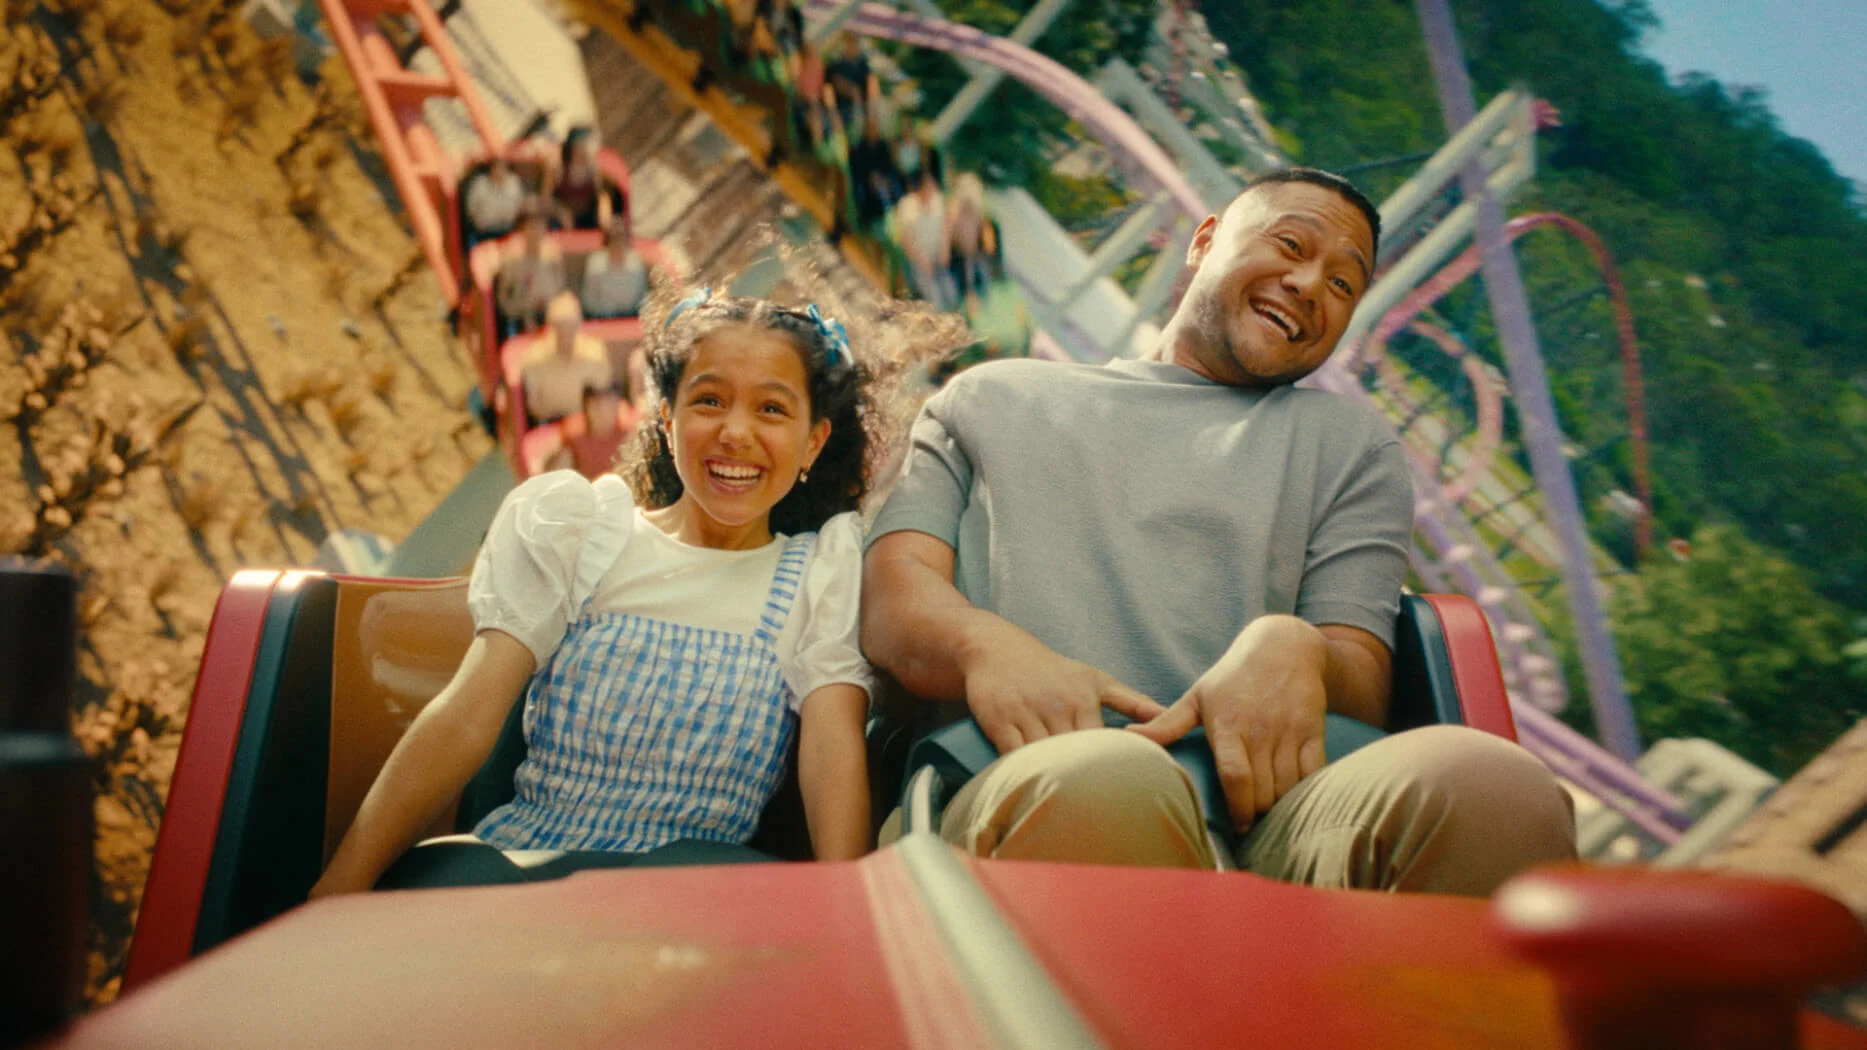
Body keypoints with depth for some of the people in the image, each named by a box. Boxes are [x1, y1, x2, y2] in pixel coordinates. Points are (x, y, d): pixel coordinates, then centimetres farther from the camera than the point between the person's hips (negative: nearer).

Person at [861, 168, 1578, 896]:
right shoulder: (992, 399, 25)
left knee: (1487, 788, -32)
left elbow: (1363, 673, 14)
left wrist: (1293, 649, -13)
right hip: (1020, 780, -1)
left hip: (1256, 793, 2)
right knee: (1100, 783, -40)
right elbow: (893, 596, 12)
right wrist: (986, 644, -14)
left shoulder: (1349, 442, 26)